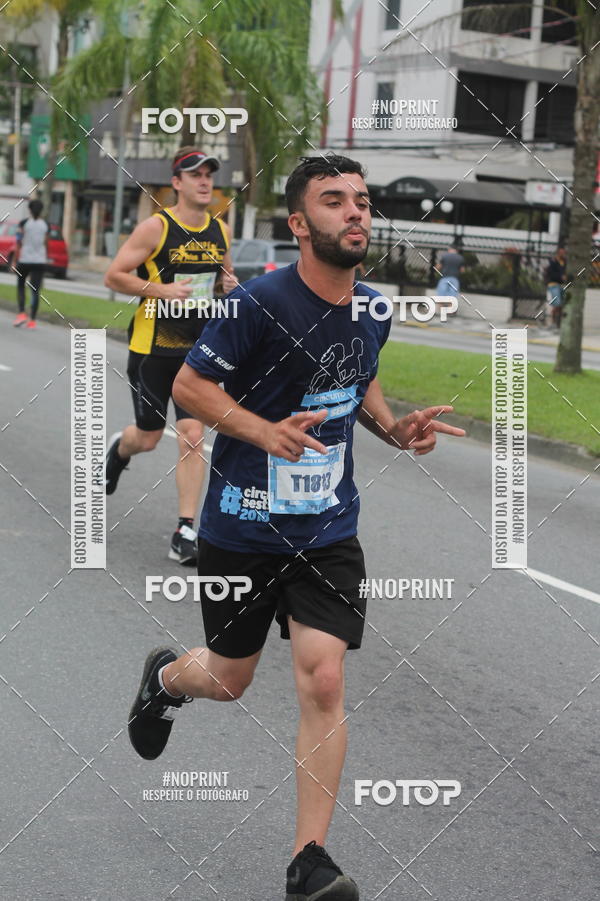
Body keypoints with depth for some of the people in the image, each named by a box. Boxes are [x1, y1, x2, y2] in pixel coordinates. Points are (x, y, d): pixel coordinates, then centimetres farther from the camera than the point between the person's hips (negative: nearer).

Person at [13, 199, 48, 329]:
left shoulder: (24, 223, -5)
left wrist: (15, 261, -3)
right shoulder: (45, 225, 3)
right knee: (35, 290, 1)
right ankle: (32, 320, -2)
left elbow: (18, 243, -7)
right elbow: (46, 244, 7)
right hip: (40, 260, 2)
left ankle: (21, 313, 0)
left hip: (24, 259, -2)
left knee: (20, 286, 16)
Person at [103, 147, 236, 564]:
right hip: (152, 348, -3)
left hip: (199, 350, 3)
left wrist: (231, 285, -1)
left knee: (192, 433, -10)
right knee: (148, 438, 9)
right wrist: (162, 289, -20)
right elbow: (114, 276, -10)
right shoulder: (156, 227, -10)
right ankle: (120, 448, 49)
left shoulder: (221, 230, 6)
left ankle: (186, 534, -6)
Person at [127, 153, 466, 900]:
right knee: (229, 680, 13)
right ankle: (165, 676, 51)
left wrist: (396, 429, 2)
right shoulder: (259, 304, -17)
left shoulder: (371, 312, 2)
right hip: (242, 526, -3)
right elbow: (189, 385, -12)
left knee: (323, 681, -9)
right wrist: (265, 430, -26)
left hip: (328, 530, 3)